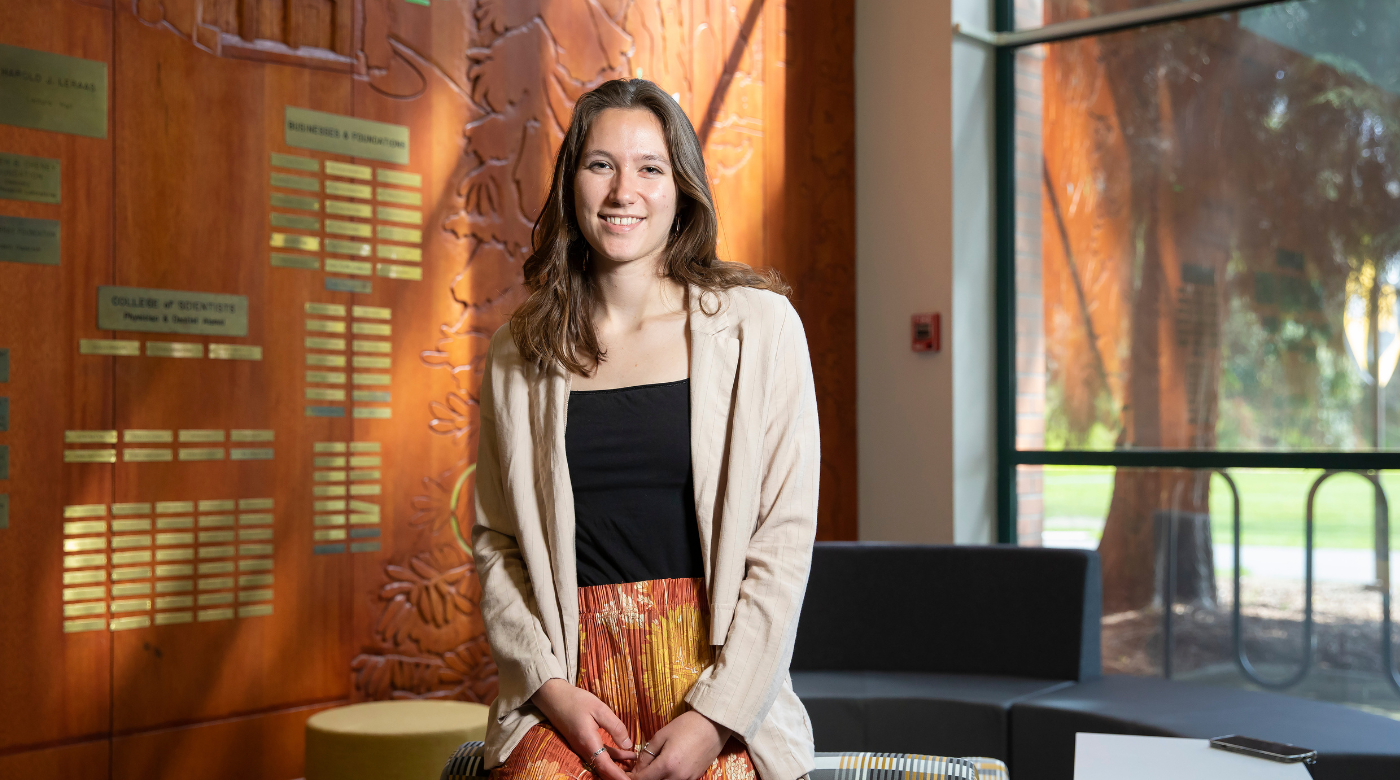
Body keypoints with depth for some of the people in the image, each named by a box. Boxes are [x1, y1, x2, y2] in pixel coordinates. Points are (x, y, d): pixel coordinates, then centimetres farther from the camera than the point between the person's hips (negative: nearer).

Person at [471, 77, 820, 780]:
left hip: (719, 686, -1)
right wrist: (548, 684, -3)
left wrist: (715, 714, -9)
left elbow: (785, 537, -2)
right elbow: (495, 541, 12)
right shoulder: (518, 355, 10)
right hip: (571, 690, 2)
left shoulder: (758, 325, 2)